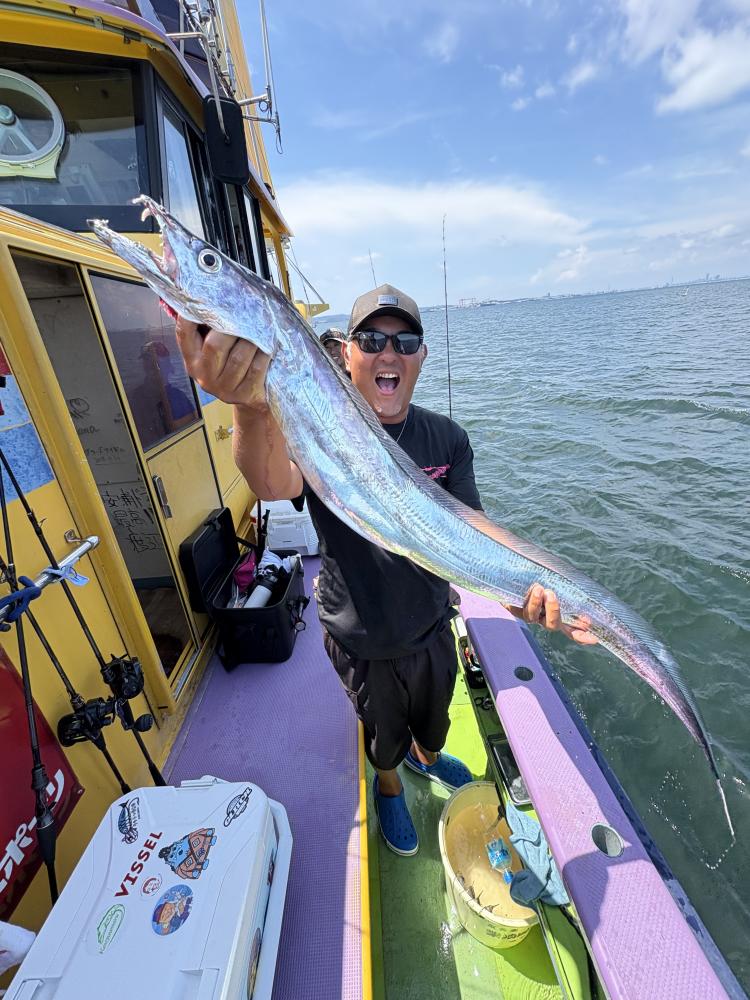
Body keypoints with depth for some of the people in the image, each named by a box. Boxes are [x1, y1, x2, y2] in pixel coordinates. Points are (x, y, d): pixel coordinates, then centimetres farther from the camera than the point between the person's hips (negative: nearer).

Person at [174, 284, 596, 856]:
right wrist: (253, 409, -65)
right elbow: (275, 484, -44)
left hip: (432, 623, 4)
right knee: (385, 731, 27)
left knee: (435, 713, 33)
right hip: (363, 641, -3)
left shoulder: (447, 439, -10)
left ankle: (428, 757, 70)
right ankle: (389, 787, 64)